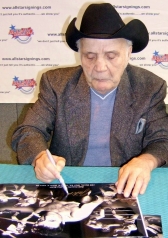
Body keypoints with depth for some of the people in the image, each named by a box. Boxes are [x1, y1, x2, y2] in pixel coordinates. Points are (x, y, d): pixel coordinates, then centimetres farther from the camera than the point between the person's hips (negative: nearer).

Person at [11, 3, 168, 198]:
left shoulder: (150, 88, -3)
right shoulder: (56, 83, -4)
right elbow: (27, 132, -4)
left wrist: (145, 161, -27)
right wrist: (40, 157, -28)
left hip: (123, 191, 2)